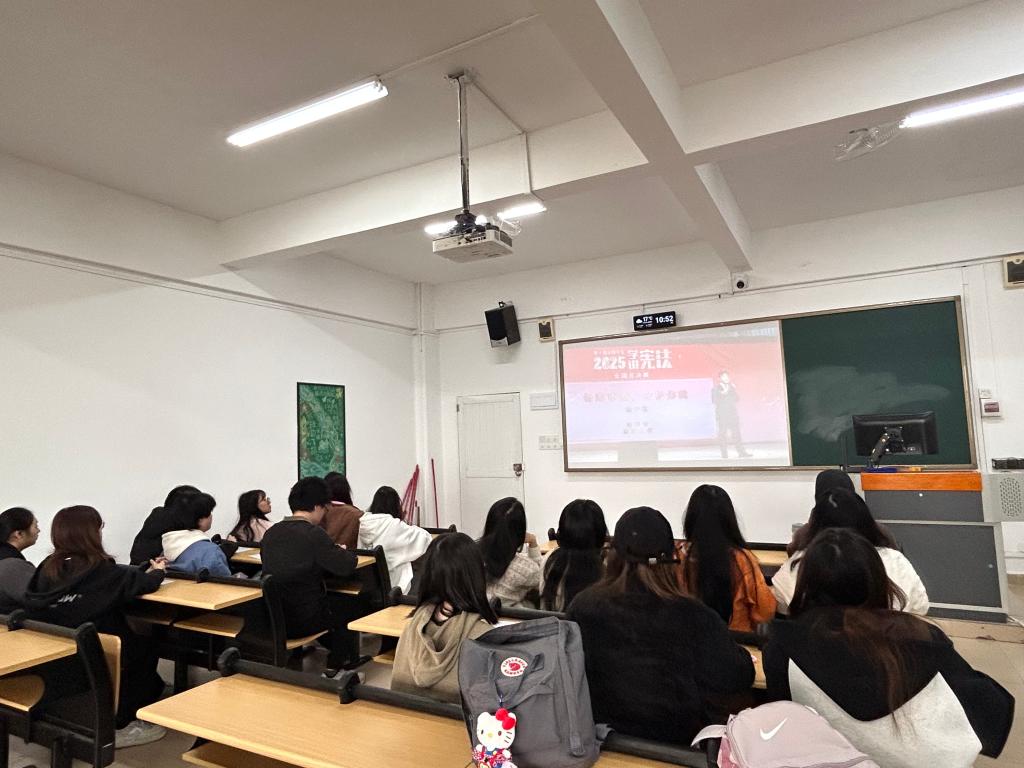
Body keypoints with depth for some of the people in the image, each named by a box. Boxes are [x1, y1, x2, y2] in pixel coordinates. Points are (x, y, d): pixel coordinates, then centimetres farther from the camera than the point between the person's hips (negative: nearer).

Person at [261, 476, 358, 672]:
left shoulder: (271, 532, 1)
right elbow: (346, 567, -17)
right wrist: (347, 554, 5)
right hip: (302, 621, -6)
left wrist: (334, 552, 12)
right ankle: (333, 670, 28)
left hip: (271, 617, 6)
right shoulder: (314, 533, -19)